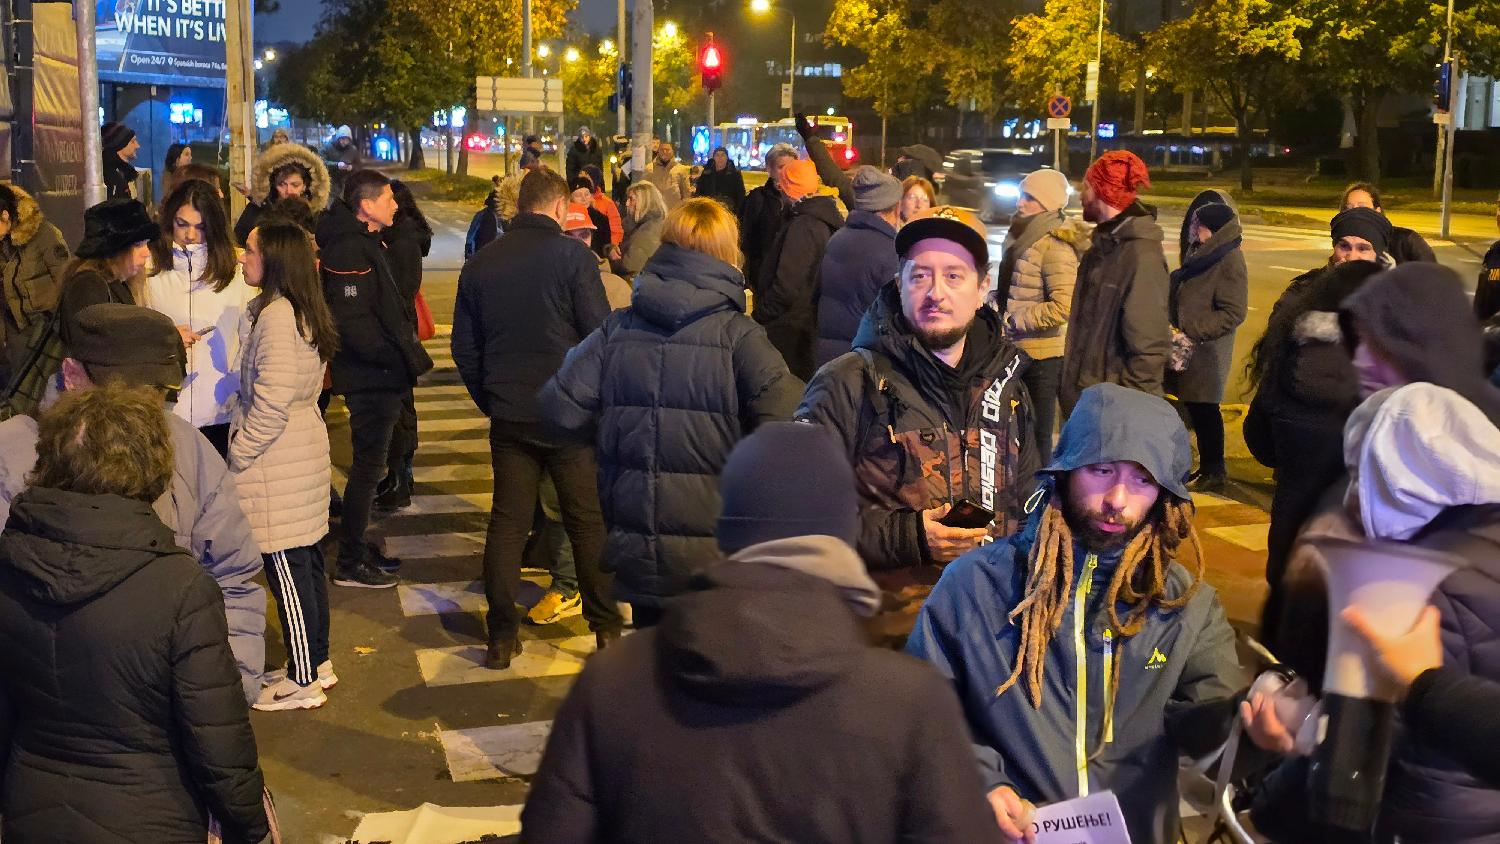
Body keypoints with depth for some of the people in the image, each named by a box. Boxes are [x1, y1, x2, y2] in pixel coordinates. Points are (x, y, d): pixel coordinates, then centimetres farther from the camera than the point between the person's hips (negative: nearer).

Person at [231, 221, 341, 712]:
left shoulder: (276, 315, -18)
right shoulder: (305, 312, 11)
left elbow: (272, 400, -24)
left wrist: (238, 454, -13)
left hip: (277, 462, -10)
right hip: (306, 446, 10)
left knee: (287, 568, -1)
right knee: (307, 561, 16)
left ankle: (302, 683, 8)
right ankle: (317, 663, 27)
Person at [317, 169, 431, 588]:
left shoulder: (364, 243, 16)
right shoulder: (348, 250, -18)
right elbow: (352, 321, -26)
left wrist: (406, 354, 11)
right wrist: (397, 356, -23)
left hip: (380, 377, 10)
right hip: (371, 378, -10)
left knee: (371, 463, 18)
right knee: (368, 466, -3)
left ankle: (357, 546, 30)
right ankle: (349, 564, 5)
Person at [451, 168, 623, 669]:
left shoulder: (480, 264, 6)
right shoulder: (572, 256, -9)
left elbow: (465, 346, 11)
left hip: (508, 415, 4)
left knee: (507, 522, 9)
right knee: (588, 520, 7)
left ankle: (502, 637, 10)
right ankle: (606, 627, 15)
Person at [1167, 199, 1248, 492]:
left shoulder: (1229, 262, -16)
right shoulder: (1201, 253, 12)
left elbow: (1233, 314, -21)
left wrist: (1191, 331, -22)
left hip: (1206, 351, -9)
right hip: (1189, 347, 9)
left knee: (1203, 409, -2)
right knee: (1195, 407, 14)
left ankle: (1215, 471, 9)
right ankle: (1208, 466, 26)